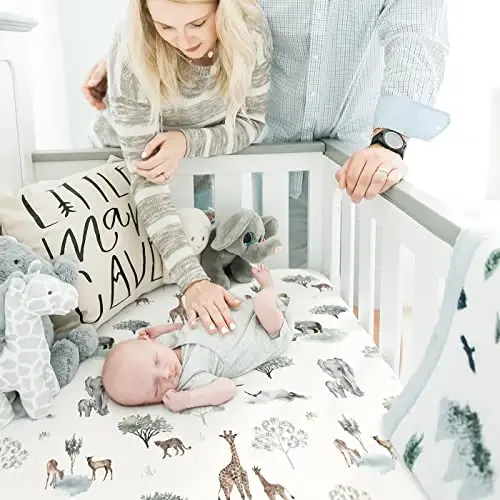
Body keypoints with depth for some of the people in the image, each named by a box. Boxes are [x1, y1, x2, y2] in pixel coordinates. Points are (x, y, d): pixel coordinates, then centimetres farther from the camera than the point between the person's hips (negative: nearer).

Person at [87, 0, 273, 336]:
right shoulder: (132, 56, -40)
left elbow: (251, 122, -18)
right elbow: (146, 180, -39)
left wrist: (188, 141, -38)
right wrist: (193, 280, -49)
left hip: (213, 146, 2)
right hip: (126, 151, -2)